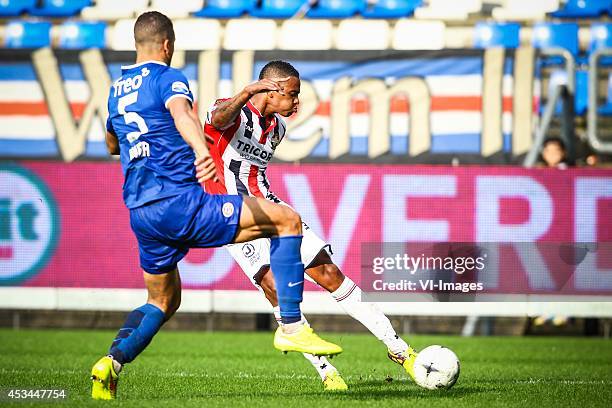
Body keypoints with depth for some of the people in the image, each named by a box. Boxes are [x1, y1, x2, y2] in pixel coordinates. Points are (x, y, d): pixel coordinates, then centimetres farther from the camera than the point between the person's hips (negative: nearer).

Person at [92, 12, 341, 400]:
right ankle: (292, 327, -12)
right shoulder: (168, 78, -3)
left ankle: (112, 361, 7)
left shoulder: (117, 90, 19)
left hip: (140, 214, 8)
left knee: (163, 302, 27)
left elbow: (112, 145, 38)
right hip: (178, 201, -8)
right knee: (287, 220, -3)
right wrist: (202, 151, -47)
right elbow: (182, 113, -28)